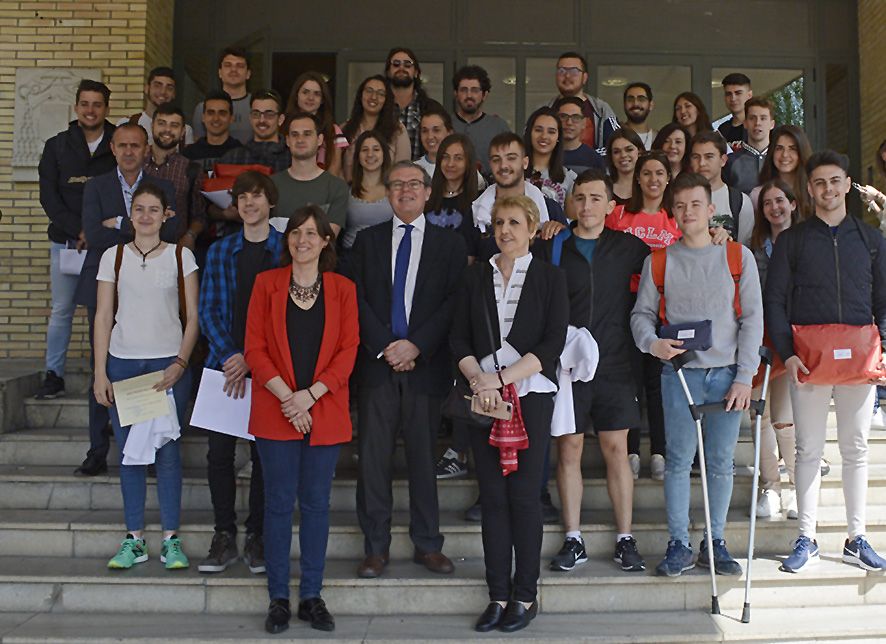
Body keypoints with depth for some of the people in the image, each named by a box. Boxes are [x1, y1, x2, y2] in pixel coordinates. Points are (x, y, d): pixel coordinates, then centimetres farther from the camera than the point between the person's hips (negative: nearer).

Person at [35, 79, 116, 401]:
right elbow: (49, 197, 2)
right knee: (61, 310, 5)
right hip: (65, 241, 2)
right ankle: (54, 376, 13)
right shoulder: (57, 146, 8)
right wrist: (78, 231, -10)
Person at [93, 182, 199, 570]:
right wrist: (100, 372, 0)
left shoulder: (181, 257, 3)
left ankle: (171, 538, 9)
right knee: (129, 451, 5)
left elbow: (192, 317, 1)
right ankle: (134, 539, 15)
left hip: (169, 364, -1)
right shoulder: (114, 257, 6)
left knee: (167, 451, -1)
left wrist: (180, 364, -10)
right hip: (123, 363, 2)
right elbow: (103, 316, 6)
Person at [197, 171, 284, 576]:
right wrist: (231, 355, -9)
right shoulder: (220, 251, 11)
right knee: (219, 452, 2)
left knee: (264, 453, 3)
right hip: (225, 364, 3)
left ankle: (257, 537, 14)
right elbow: (208, 311, 6)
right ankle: (224, 537, 13)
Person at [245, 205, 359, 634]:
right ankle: (278, 597, 16)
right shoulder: (267, 283, 4)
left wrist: (309, 395, -12)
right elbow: (254, 347, -2)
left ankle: (312, 596, 19)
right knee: (279, 502, 4)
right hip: (275, 413, -1)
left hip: (325, 412, 1)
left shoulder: (342, 289, 5)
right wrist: (286, 396, -12)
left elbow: (348, 350, -1)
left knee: (316, 502, 7)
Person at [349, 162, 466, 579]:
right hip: (377, 362, 1)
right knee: (373, 457, 2)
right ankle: (375, 547, 12)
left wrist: (415, 345, -11)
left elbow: (454, 303, -1)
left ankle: (427, 545, 17)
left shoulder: (449, 243, 8)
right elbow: (358, 299, 4)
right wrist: (385, 347, -8)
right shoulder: (368, 240, 12)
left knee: (424, 456, 5)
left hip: (426, 364, -1)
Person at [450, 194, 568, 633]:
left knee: (524, 495, -2)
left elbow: (553, 343, -5)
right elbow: (459, 338, 7)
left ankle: (525, 596, 10)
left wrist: (501, 377, -14)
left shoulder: (550, 279, 4)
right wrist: (477, 378, -12)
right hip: (484, 396, 2)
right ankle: (498, 595, 12)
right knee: (493, 497, 4)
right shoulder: (475, 277, 12)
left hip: (531, 395, -2)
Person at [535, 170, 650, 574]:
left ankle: (625, 540, 13)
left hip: (613, 363, 1)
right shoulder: (549, 249, 3)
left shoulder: (627, 247, 8)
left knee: (616, 449, 3)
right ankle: (573, 540, 14)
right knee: (568, 449, 3)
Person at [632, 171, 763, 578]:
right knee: (679, 461, 0)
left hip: (727, 375, 0)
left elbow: (752, 319, 2)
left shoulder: (739, 257, 5)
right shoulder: (659, 260, 7)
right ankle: (679, 545, 10)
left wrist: (745, 377, -5)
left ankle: (715, 544, 17)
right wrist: (651, 342, -15)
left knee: (721, 463, 5)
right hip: (679, 374, 0)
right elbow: (641, 312, 8)